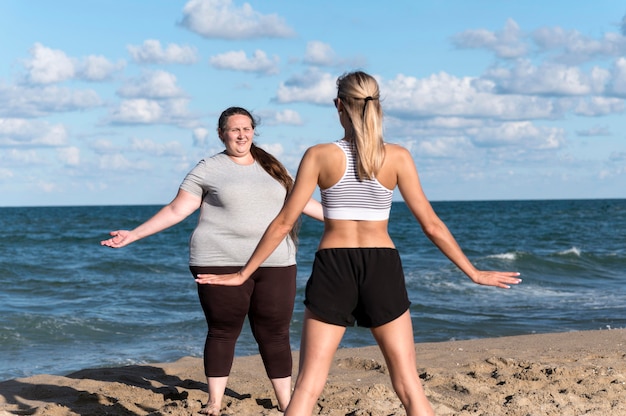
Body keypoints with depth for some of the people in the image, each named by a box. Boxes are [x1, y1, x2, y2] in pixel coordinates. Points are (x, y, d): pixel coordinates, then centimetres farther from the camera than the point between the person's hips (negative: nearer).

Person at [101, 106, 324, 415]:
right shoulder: (208, 170, 2)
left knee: (275, 334, 4)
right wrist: (134, 234, -7)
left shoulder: (271, 168, 14)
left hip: (275, 264, 3)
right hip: (223, 263, -3)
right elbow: (176, 210, 0)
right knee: (222, 332, 2)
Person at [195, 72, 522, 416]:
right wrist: (474, 273, 8)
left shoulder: (319, 155, -4)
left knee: (307, 386, 4)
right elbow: (431, 224, -1)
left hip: (333, 269, 0)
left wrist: (242, 275, 6)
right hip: (382, 269, 1)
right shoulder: (397, 157, -2)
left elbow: (284, 223, -3)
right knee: (409, 386, 8)